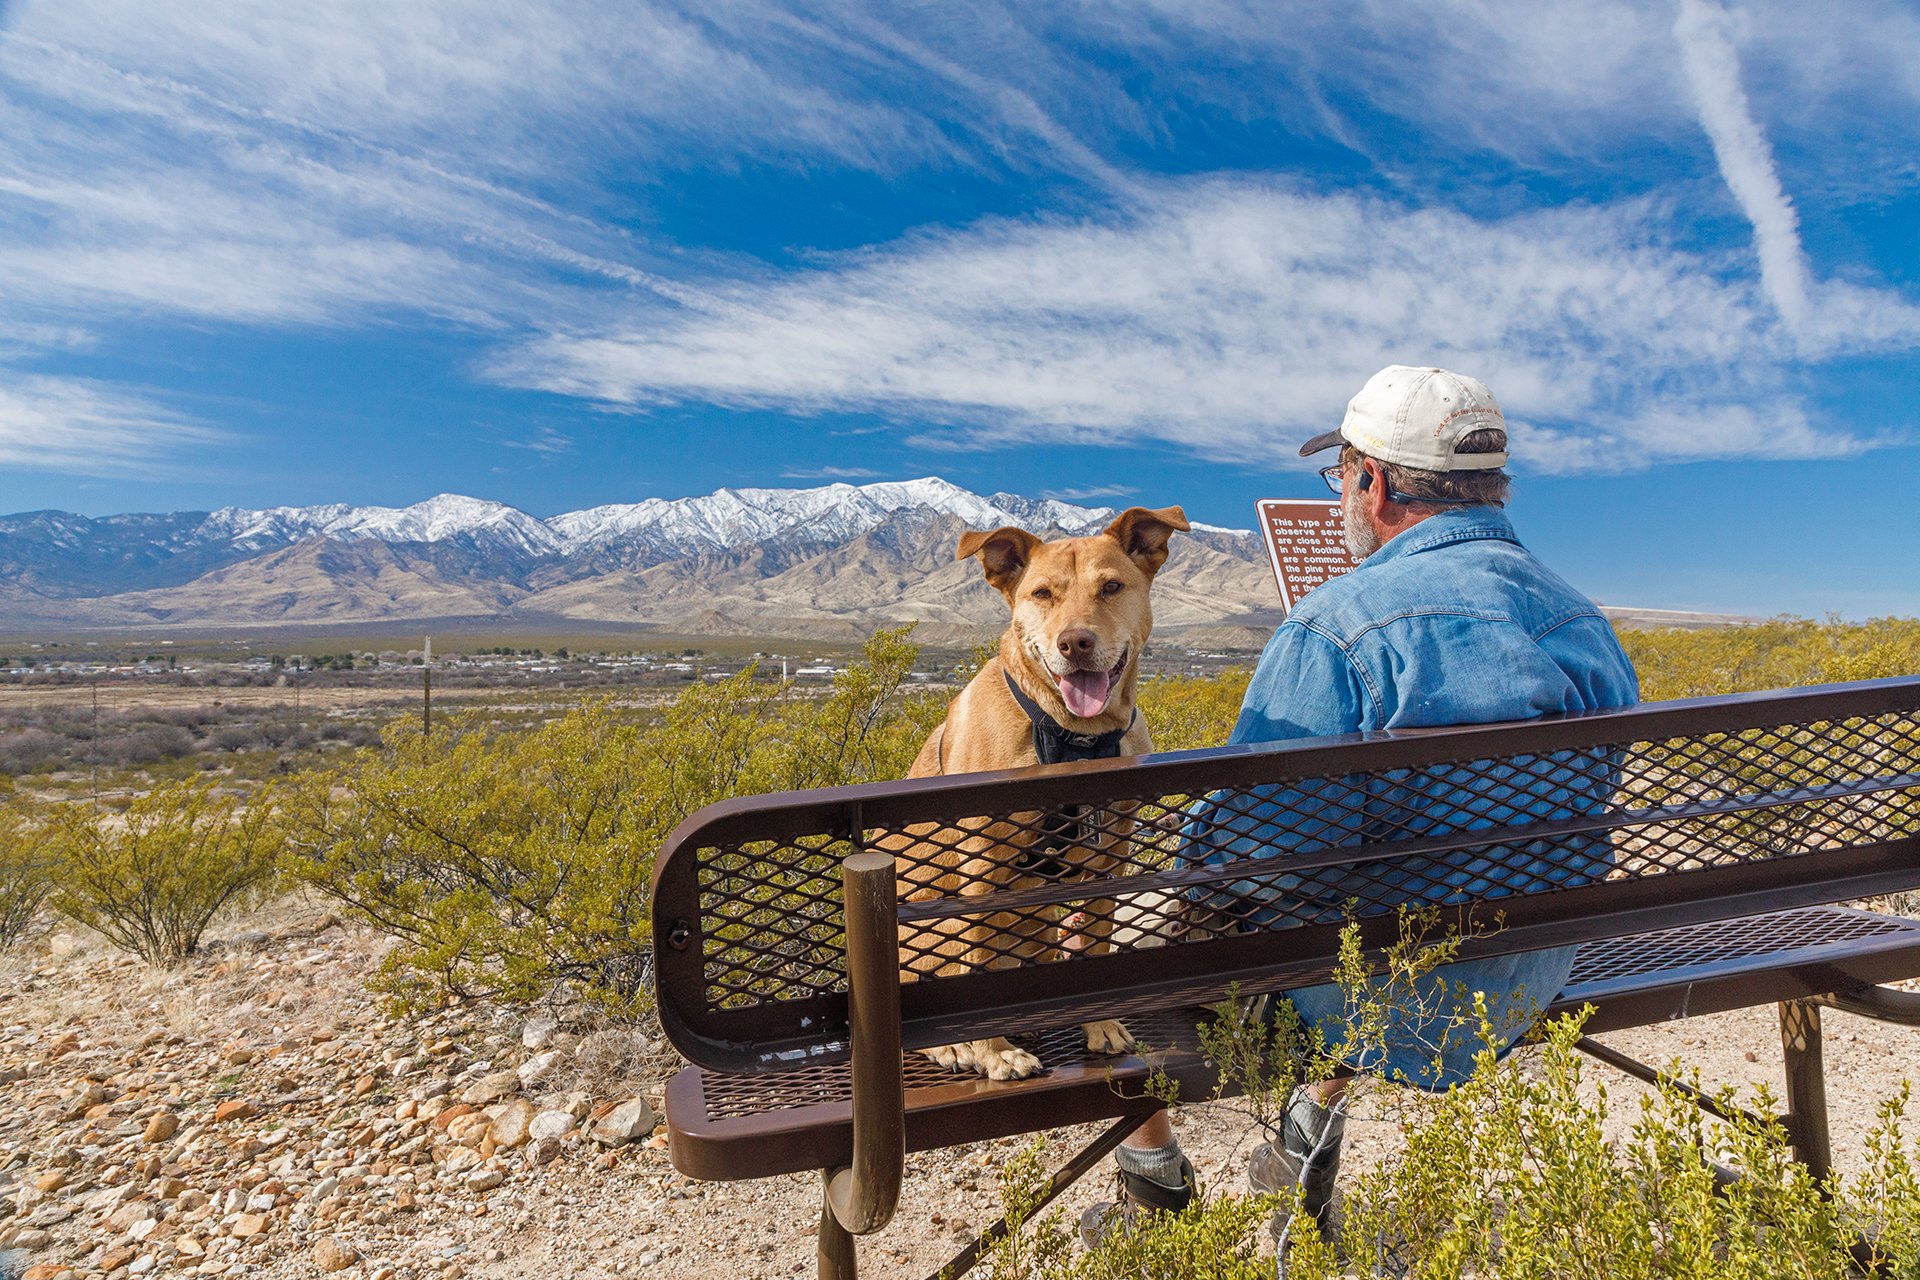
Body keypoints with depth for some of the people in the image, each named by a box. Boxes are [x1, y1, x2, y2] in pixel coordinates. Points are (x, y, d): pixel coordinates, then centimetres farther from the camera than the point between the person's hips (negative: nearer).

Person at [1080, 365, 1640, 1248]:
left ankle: (1156, 1200, 36)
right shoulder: (1591, 628, -1)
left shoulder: (1343, 625, -26)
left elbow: (1248, 853, -26)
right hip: (1523, 1003, 7)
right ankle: (1311, 1142, 43)